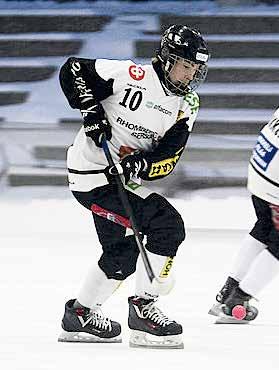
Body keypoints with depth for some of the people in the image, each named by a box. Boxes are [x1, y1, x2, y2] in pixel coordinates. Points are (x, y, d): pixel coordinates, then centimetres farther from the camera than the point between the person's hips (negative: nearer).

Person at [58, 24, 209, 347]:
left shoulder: (186, 106, 3)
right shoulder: (132, 76, -16)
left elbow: (168, 159, -5)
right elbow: (73, 70, -13)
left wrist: (138, 165, -23)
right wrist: (91, 109, -22)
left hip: (126, 178, 8)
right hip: (93, 172, -8)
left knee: (123, 251, 14)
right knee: (167, 225, -15)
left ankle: (80, 314, 29)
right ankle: (143, 307, -6)